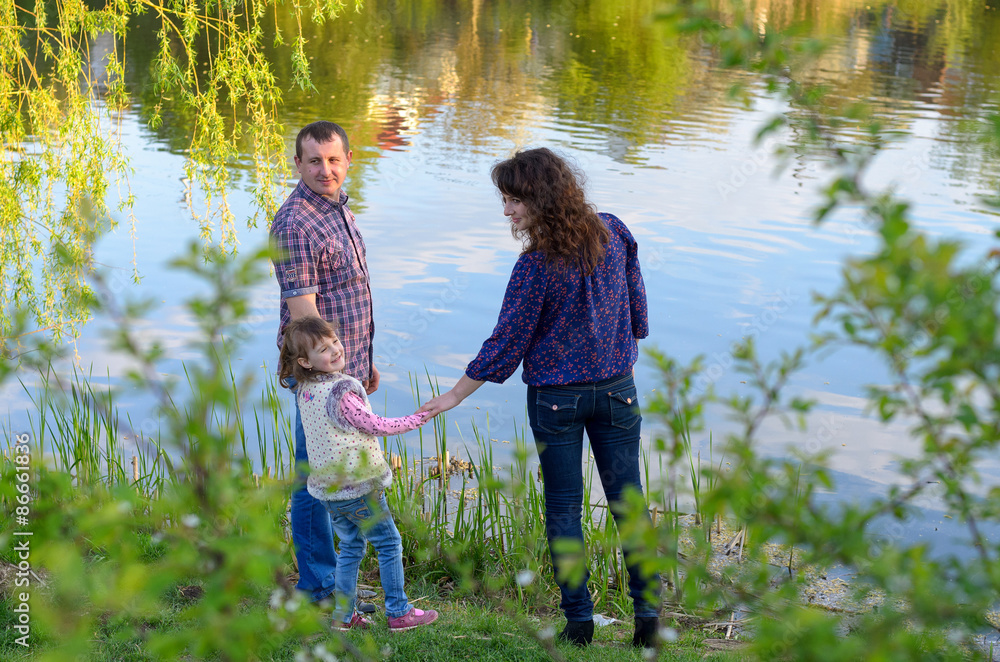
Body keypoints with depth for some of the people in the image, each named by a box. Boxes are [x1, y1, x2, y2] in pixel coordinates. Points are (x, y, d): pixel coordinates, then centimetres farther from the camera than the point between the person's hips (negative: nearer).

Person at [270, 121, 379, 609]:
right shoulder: (295, 225, -19)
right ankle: (319, 591, 12)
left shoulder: (339, 208, 11)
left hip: (346, 364, 10)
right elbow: (303, 313, -22)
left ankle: (336, 580, 29)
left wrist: (364, 363, 21)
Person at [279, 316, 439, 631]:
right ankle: (399, 612, 11)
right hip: (358, 486, -8)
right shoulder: (340, 391, -23)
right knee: (389, 545, 6)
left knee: (350, 547, 20)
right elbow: (374, 426, -14)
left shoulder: (304, 389, 1)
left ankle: (344, 614, 21)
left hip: (327, 487, 8)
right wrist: (415, 420, -5)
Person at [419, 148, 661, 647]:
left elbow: (506, 344, -12)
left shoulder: (536, 265, -18)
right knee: (628, 499, 11)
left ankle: (579, 620, 13)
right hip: (616, 388, 4)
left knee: (563, 508, 8)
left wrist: (456, 395, -1)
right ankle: (649, 613, 13)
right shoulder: (614, 234, -3)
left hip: (555, 398, -4)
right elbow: (637, 309, 6)